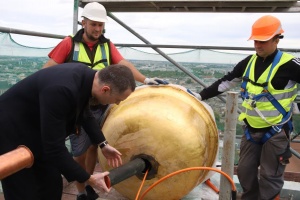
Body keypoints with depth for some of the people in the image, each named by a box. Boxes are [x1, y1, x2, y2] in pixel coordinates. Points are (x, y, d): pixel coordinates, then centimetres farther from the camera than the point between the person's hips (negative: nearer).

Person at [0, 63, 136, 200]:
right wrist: (88, 179, -22)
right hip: (11, 134, -8)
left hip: (35, 132, 8)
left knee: (52, 186, 12)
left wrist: (103, 145, 10)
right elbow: (54, 147, -32)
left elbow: (84, 114, 10)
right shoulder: (62, 89, -38)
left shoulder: (85, 76, -12)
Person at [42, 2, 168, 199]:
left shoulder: (108, 46, 3)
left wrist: (145, 79, -23)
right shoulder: (69, 43, -5)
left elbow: (124, 64, -9)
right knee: (80, 153, 5)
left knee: (94, 146, 15)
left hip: (101, 107, 3)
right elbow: (47, 70, -5)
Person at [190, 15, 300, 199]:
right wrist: (201, 95, 7)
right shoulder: (249, 62, 2)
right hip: (251, 130, 6)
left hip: (276, 133, -5)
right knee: (245, 171, 15)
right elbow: (226, 82, 9)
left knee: (270, 177, 4)